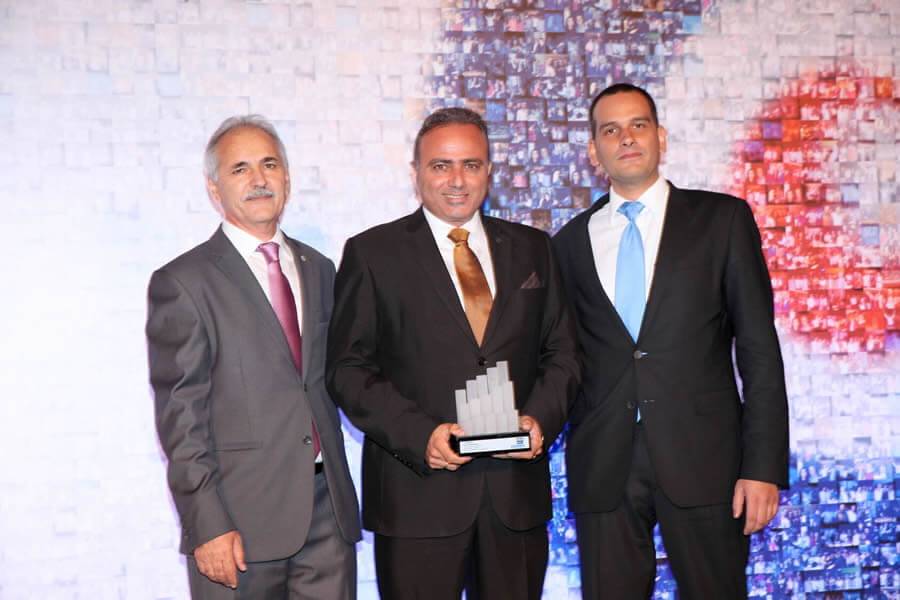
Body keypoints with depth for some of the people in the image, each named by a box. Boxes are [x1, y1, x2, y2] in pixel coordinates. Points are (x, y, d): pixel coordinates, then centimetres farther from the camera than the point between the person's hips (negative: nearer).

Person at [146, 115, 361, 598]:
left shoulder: (319, 270, 13)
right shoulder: (182, 283, -4)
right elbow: (180, 417, -8)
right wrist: (208, 526, -14)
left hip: (328, 510, 5)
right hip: (241, 523, -4)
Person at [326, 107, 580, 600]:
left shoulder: (532, 250, 12)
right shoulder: (372, 254, 1)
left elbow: (561, 352, 13)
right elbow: (349, 370, -3)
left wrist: (541, 419, -7)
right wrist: (419, 435, -15)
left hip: (517, 490, 3)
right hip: (417, 494, -3)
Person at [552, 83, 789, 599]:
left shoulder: (722, 218, 5)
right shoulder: (571, 242, 12)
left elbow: (759, 350, 0)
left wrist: (764, 466, -7)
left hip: (702, 460, -2)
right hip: (604, 471, 2)